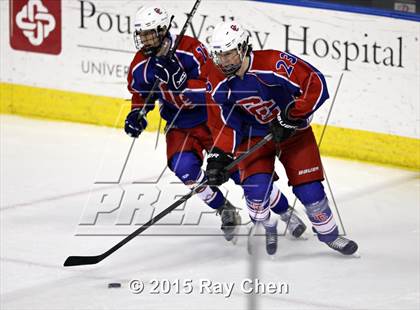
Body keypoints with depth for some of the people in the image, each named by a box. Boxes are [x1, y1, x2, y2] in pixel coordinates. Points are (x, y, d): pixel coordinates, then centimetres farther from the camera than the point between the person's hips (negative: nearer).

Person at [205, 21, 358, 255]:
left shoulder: (272, 63, -32)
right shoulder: (218, 83, -15)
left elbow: (316, 84, -30)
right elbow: (228, 124, -5)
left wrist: (291, 117, -30)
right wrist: (219, 156, -17)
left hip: (292, 129, -2)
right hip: (253, 134, 3)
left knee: (309, 189, -5)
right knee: (256, 189, -17)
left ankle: (329, 234, 23)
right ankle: (267, 228, 15)